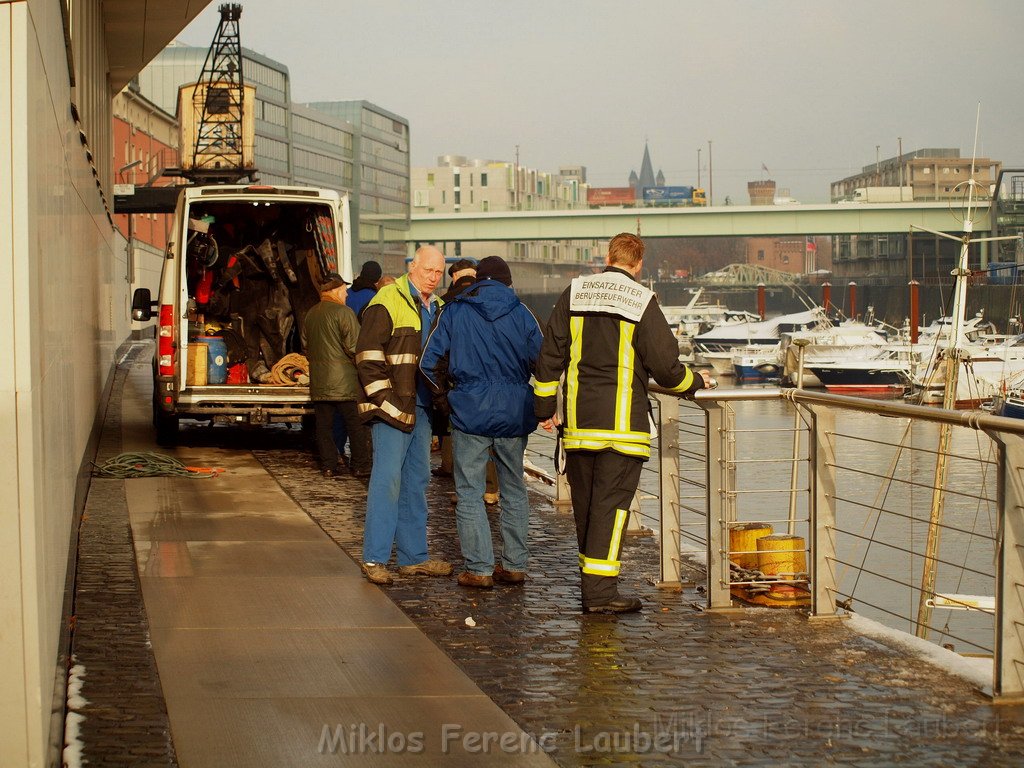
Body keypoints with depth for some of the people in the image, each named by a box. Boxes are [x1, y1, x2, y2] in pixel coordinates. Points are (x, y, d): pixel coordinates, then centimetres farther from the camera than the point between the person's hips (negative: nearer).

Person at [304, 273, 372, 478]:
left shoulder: (311, 315, 10)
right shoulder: (343, 313, -12)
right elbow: (354, 347, -14)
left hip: (318, 382, 6)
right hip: (345, 381, -6)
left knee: (324, 426, 9)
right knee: (356, 425, 3)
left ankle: (329, 466, 9)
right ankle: (360, 466, 5)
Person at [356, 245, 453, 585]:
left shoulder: (436, 308, 16)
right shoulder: (388, 302, -9)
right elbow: (368, 354, -14)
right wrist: (386, 401, -18)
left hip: (421, 409, 8)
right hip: (393, 408, -8)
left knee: (417, 481, 12)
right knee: (387, 479, -9)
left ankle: (413, 557, 18)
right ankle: (374, 558, -5)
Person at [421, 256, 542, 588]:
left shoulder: (454, 312, 0)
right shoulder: (521, 313, 3)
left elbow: (429, 363, -3)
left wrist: (446, 389, 16)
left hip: (471, 411, -2)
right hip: (514, 414, 2)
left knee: (470, 492, 3)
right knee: (514, 490, 15)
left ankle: (479, 569, -1)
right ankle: (515, 565, 17)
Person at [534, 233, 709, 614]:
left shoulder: (574, 294, 6)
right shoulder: (642, 303, -5)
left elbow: (550, 354, 7)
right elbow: (665, 367, -5)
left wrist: (545, 407, 14)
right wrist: (695, 381, 15)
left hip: (578, 420, 4)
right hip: (622, 420, -4)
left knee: (584, 502, 13)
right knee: (611, 502, -4)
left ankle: (591, 578, 23)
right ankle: (599, 589, -8)